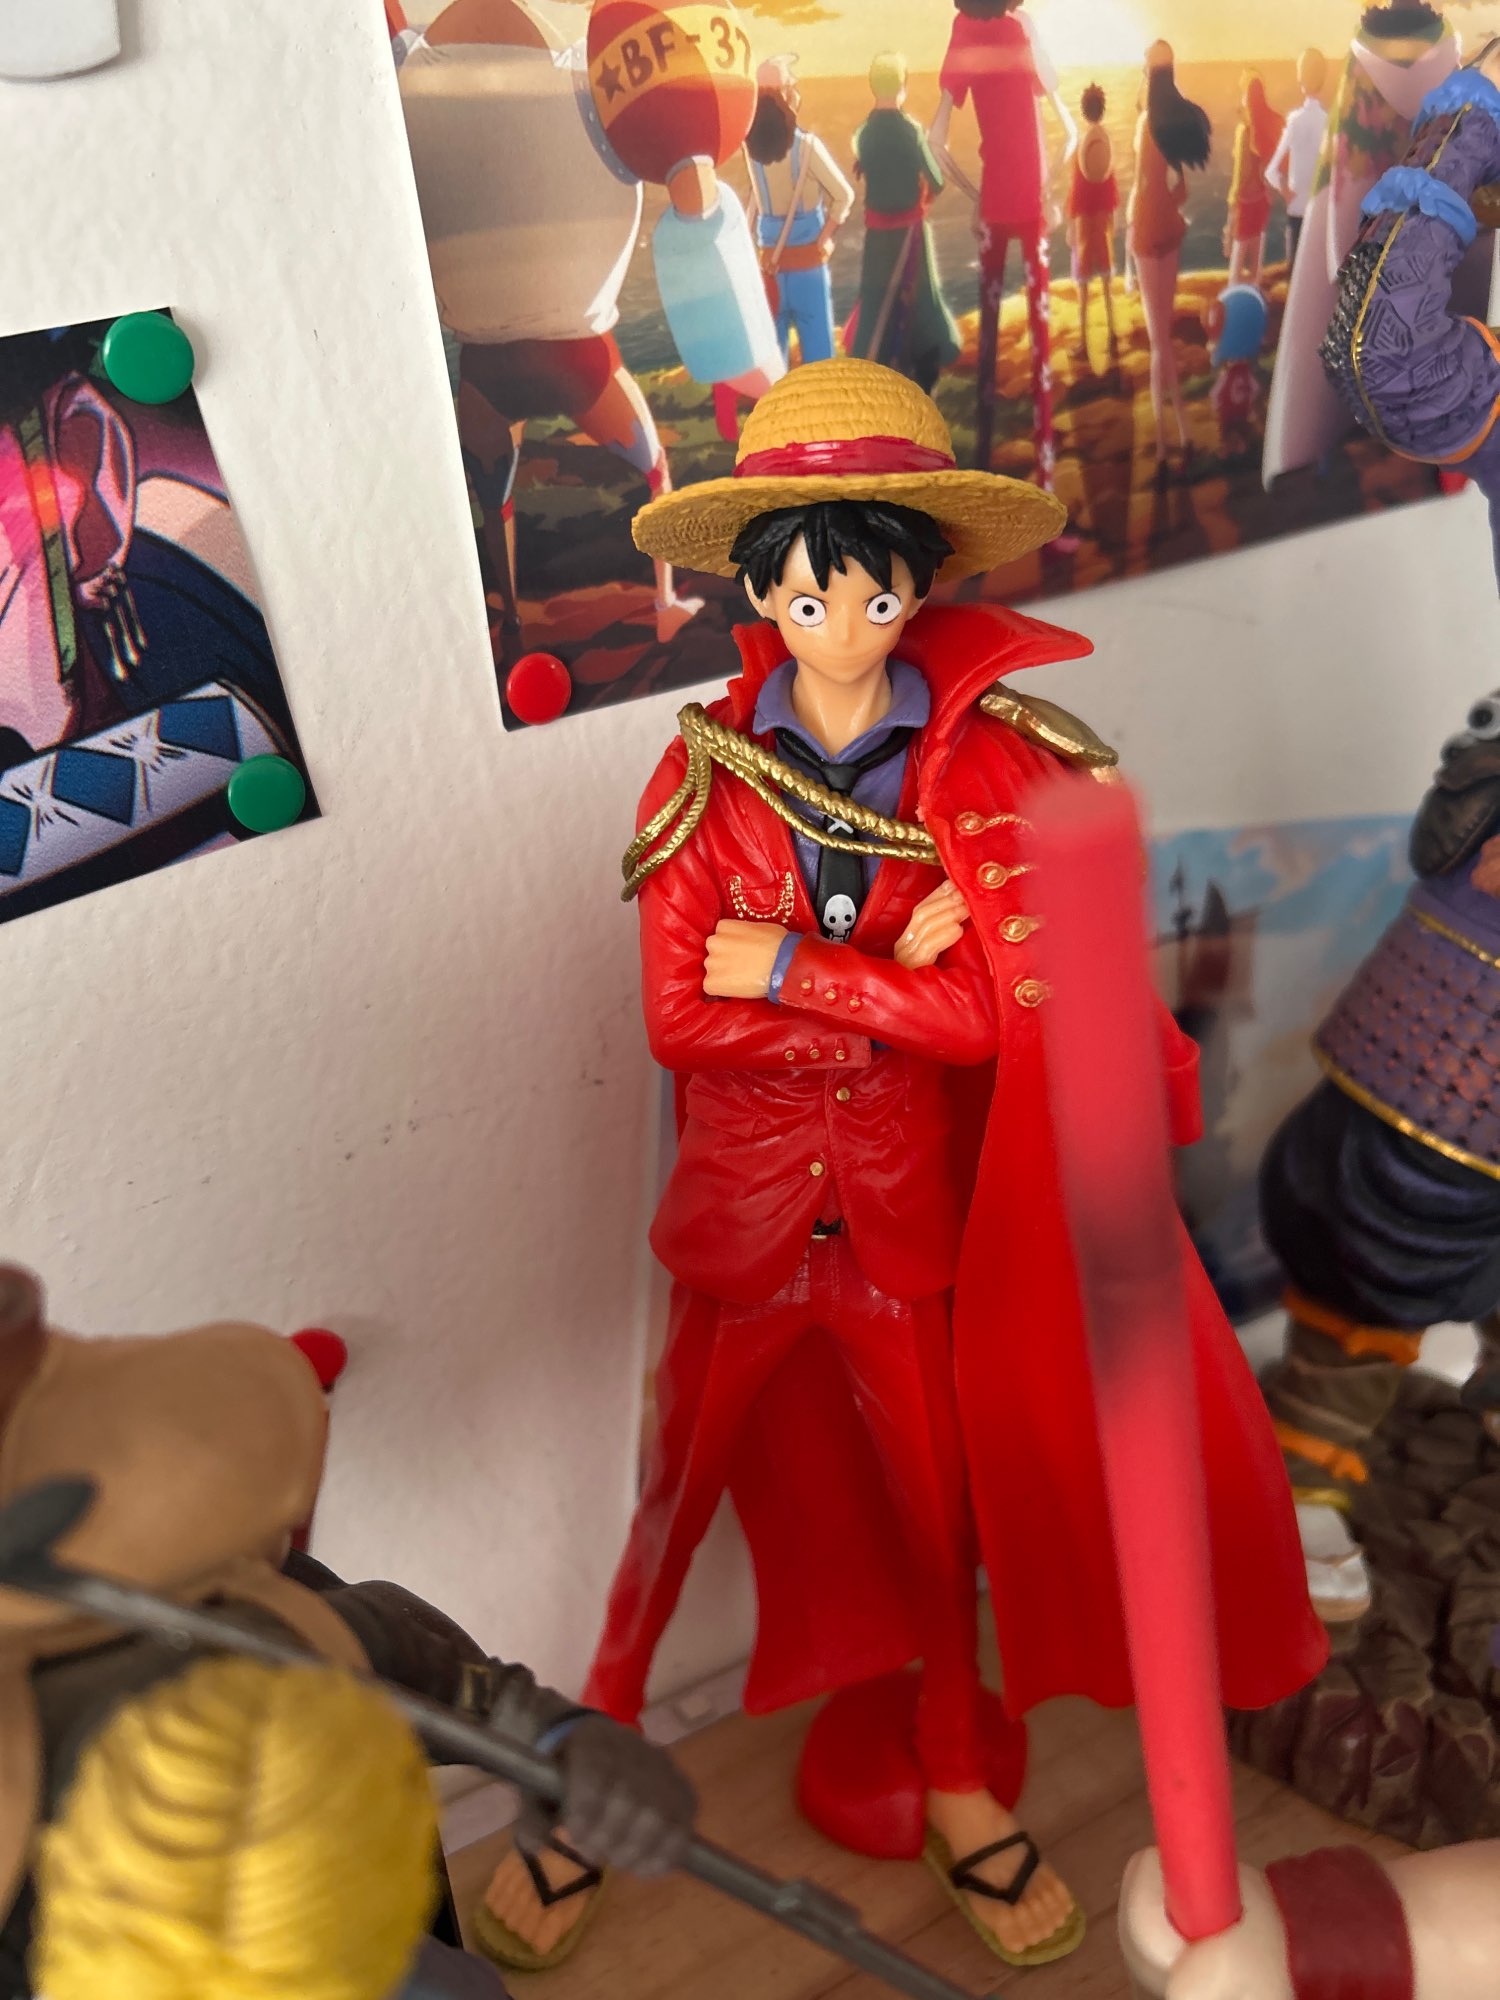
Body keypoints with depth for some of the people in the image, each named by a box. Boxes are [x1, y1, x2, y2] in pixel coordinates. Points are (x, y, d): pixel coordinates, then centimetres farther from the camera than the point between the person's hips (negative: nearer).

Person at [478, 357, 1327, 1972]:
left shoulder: (989, 765, -8)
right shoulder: (708, 769, -7)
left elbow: (1009, 1012, -17)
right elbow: (678, 1019, -13)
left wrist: (795, 970, -18)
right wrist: (891, 986, -18)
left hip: (914, 1202, 0)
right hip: (743, 1200, 0)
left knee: (938, 1490, 16)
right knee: (680, 1488, 14)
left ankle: (955, 1786, 41)